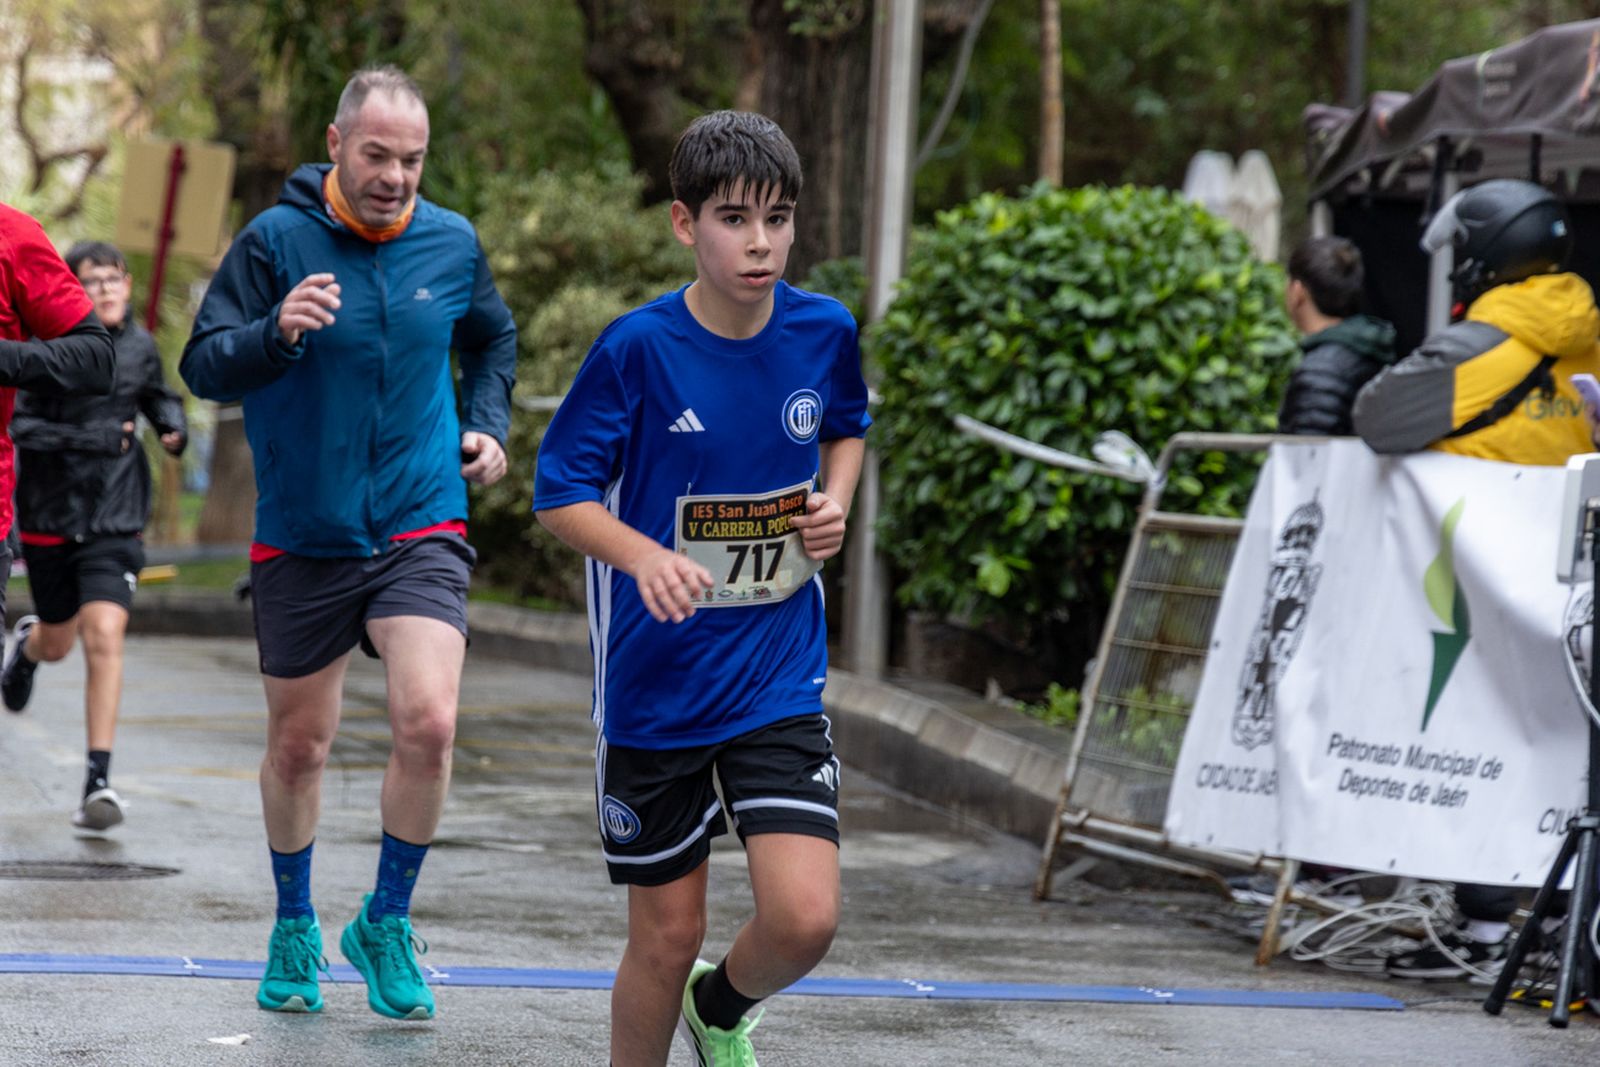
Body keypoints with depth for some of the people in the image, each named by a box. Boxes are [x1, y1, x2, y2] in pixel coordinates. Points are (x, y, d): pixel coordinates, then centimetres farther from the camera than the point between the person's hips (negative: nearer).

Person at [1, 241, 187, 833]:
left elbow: (157, 395, 21)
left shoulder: (140, 345, 1)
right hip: (51, 516, -1)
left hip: (114, 518, 1)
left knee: (104, 636, -16)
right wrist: (89, 439, -25)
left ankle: (99, 780, -13)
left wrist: (173, 425, 0)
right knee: (58, 641, 16)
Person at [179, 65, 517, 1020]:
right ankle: (296, 927, 33)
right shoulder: (275, 242, -8)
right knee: (299, 747, 10)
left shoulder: (452, 244, 2)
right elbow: (203, 366, -11)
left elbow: (493, 340, 23)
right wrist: (276, 333, -29)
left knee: (428, 725, -16)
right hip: (303, 539, -1)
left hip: (422, 529, 1)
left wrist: (487, 425, 8)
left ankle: (387, 925, 5)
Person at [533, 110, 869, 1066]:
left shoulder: (825, 331, -3)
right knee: (668, 937, 4)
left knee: (805, 917, -11)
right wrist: (645, 557, -25)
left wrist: (836, 502, -2)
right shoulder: (638, 349, -13)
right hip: (656, 685, -2)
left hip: (780, 679, 2)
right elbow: (560, 492, -7)